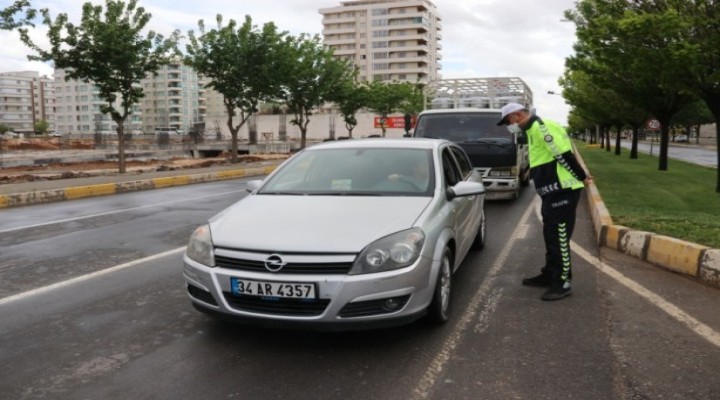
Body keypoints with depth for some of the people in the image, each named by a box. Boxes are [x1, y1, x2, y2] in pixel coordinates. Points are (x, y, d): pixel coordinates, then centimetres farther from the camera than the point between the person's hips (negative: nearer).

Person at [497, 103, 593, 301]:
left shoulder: (542, 127, -17)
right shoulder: (534, 130, 17)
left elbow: (564, 156, -20)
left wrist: (581, 178, -12)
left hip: (562, 191, -10)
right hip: (553, 192, 10)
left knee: (559, 238, -5)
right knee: (551, 236, 18)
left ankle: (563, 283, 3)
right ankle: (549, 275, 29)